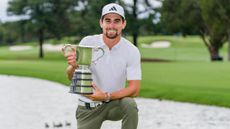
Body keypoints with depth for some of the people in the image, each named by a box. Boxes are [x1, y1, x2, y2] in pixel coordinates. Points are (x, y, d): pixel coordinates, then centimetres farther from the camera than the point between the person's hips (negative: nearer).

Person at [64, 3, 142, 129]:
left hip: (115, 103, -1)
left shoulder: (132, 51, -11)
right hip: (88, 107, 1)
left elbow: (134, 89, -14)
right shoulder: (87, 42, -9)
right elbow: (70, 77, -6)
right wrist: (74, 66, -30)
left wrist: (106, 96, -27)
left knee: (129, 104, -32)